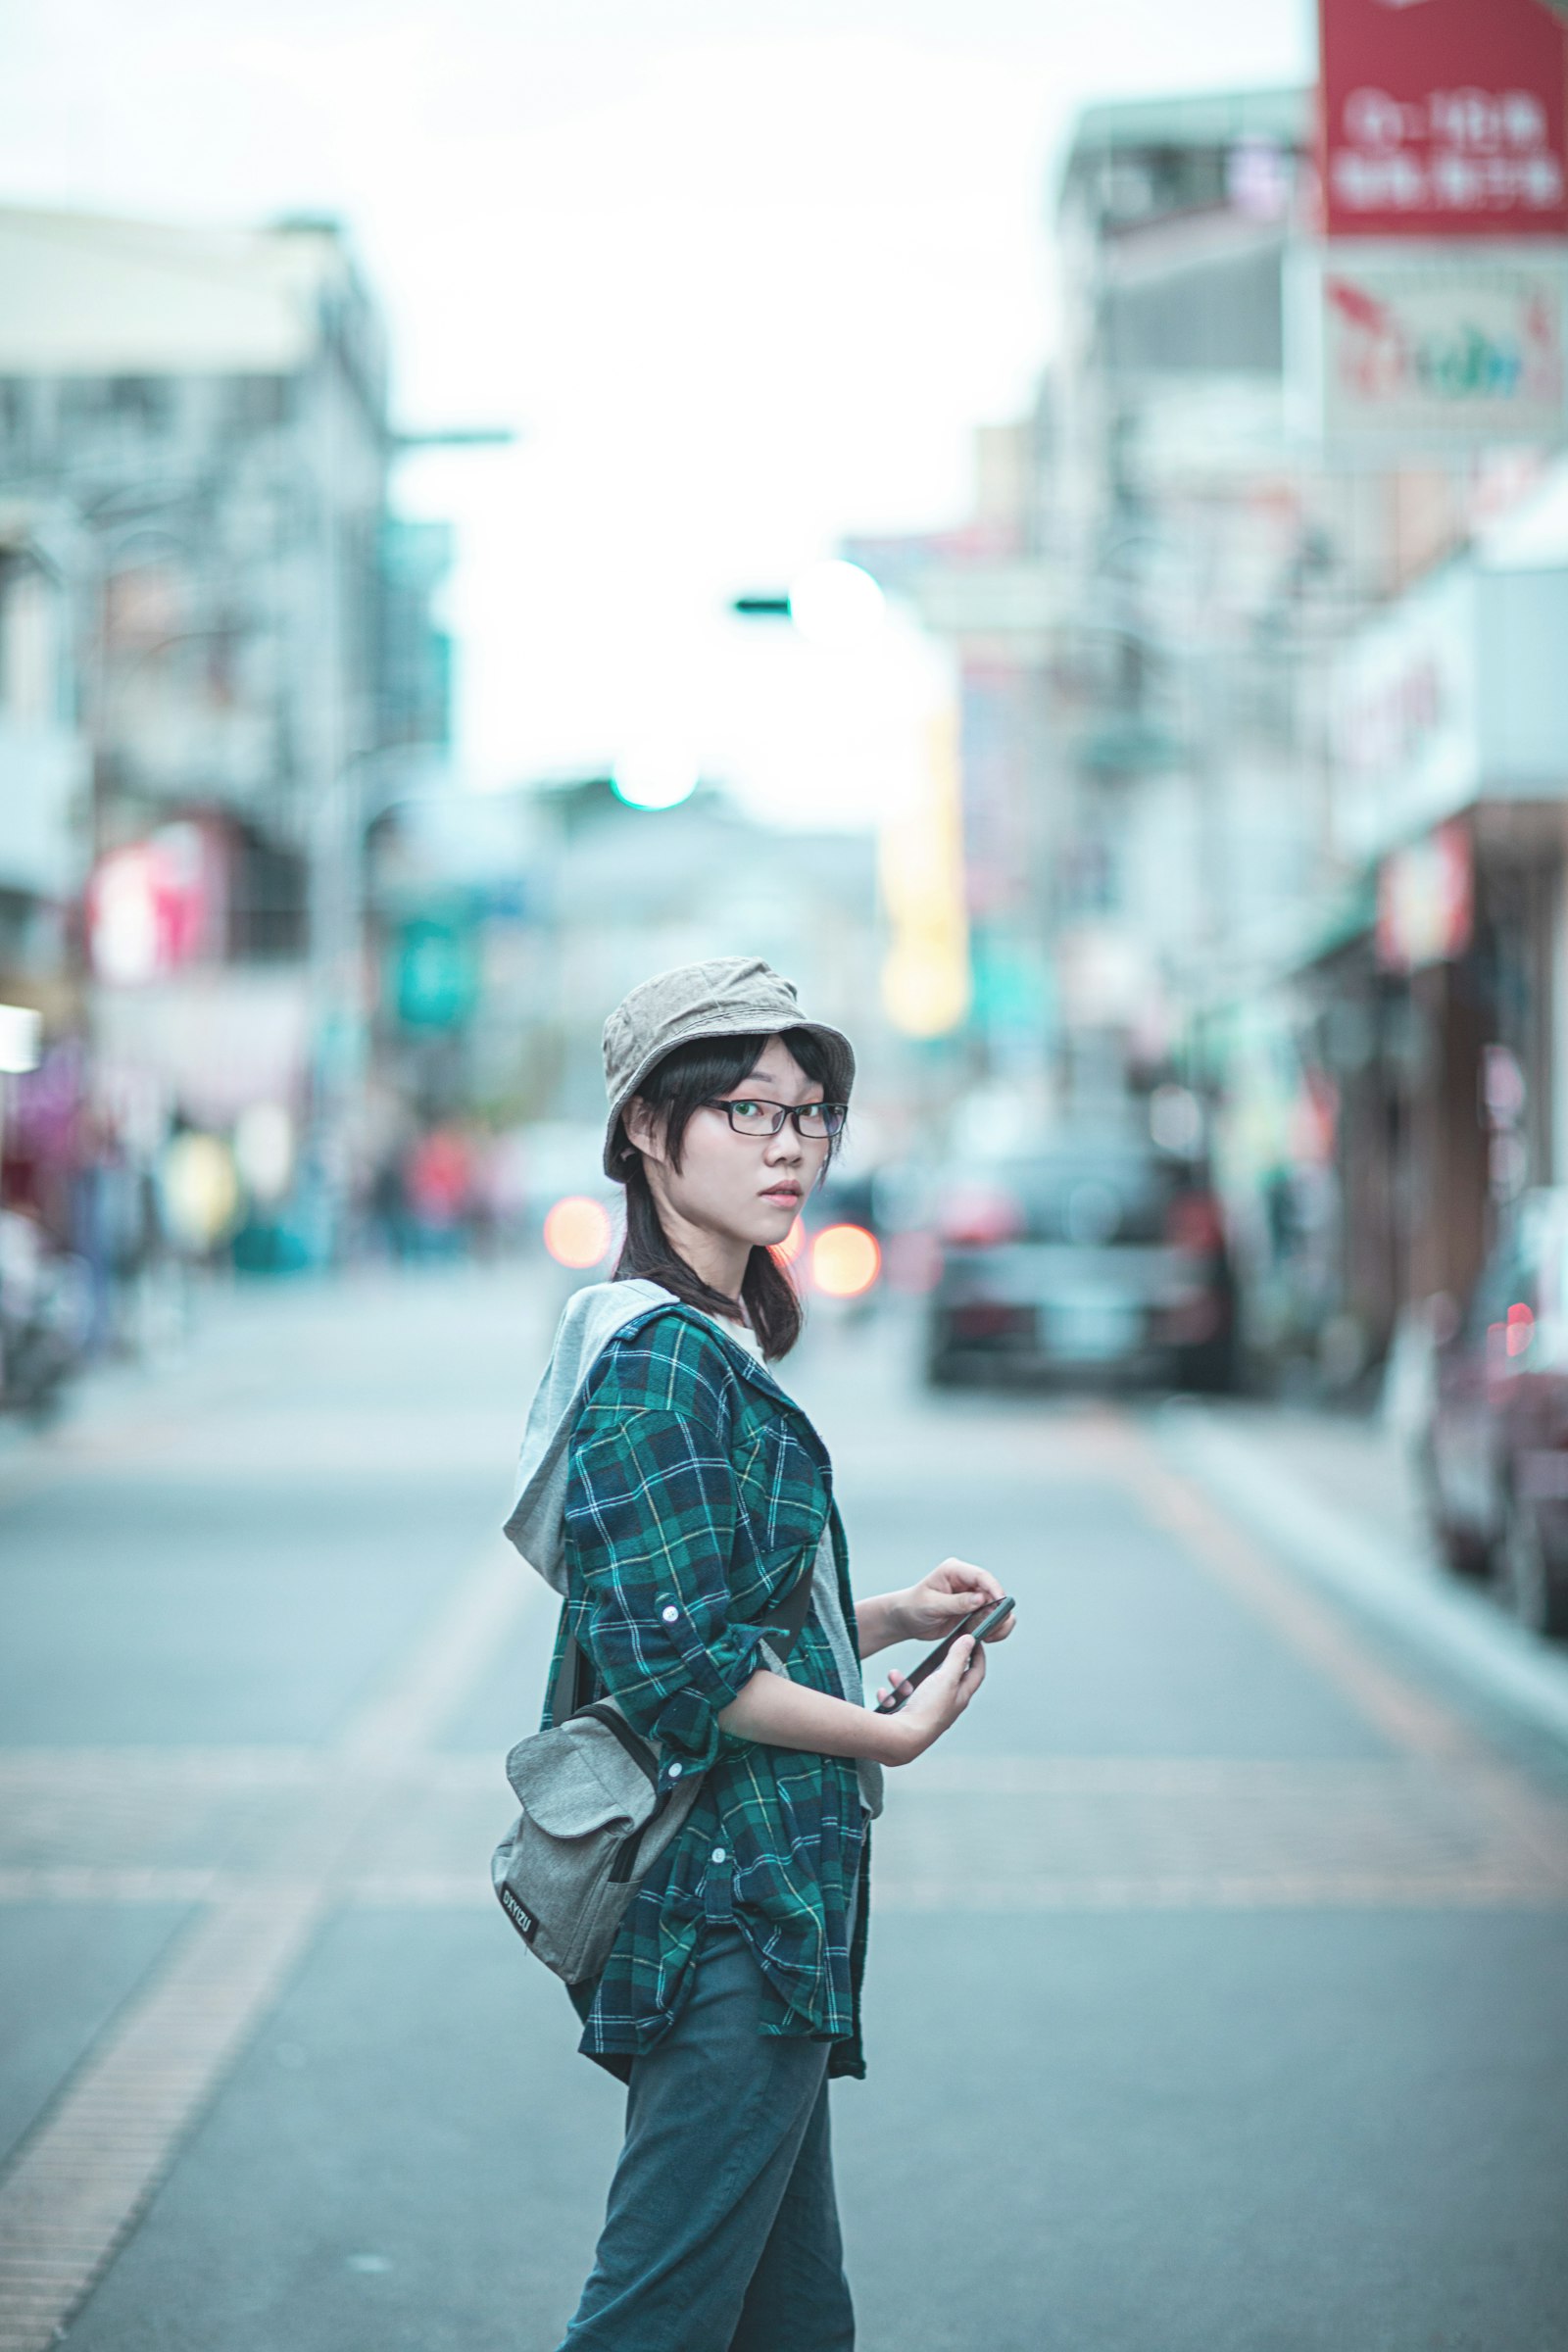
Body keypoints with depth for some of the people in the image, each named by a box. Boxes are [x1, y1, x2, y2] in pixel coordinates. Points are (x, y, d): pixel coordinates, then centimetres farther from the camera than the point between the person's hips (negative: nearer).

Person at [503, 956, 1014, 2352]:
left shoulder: (716, 1345, 14)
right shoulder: (658, 1359, -16)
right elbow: (678, 1670, -21)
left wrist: (893, 1618, 10)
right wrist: (896, 1732, -12)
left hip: (765, 1901, 10)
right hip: (728, 1905, -10)